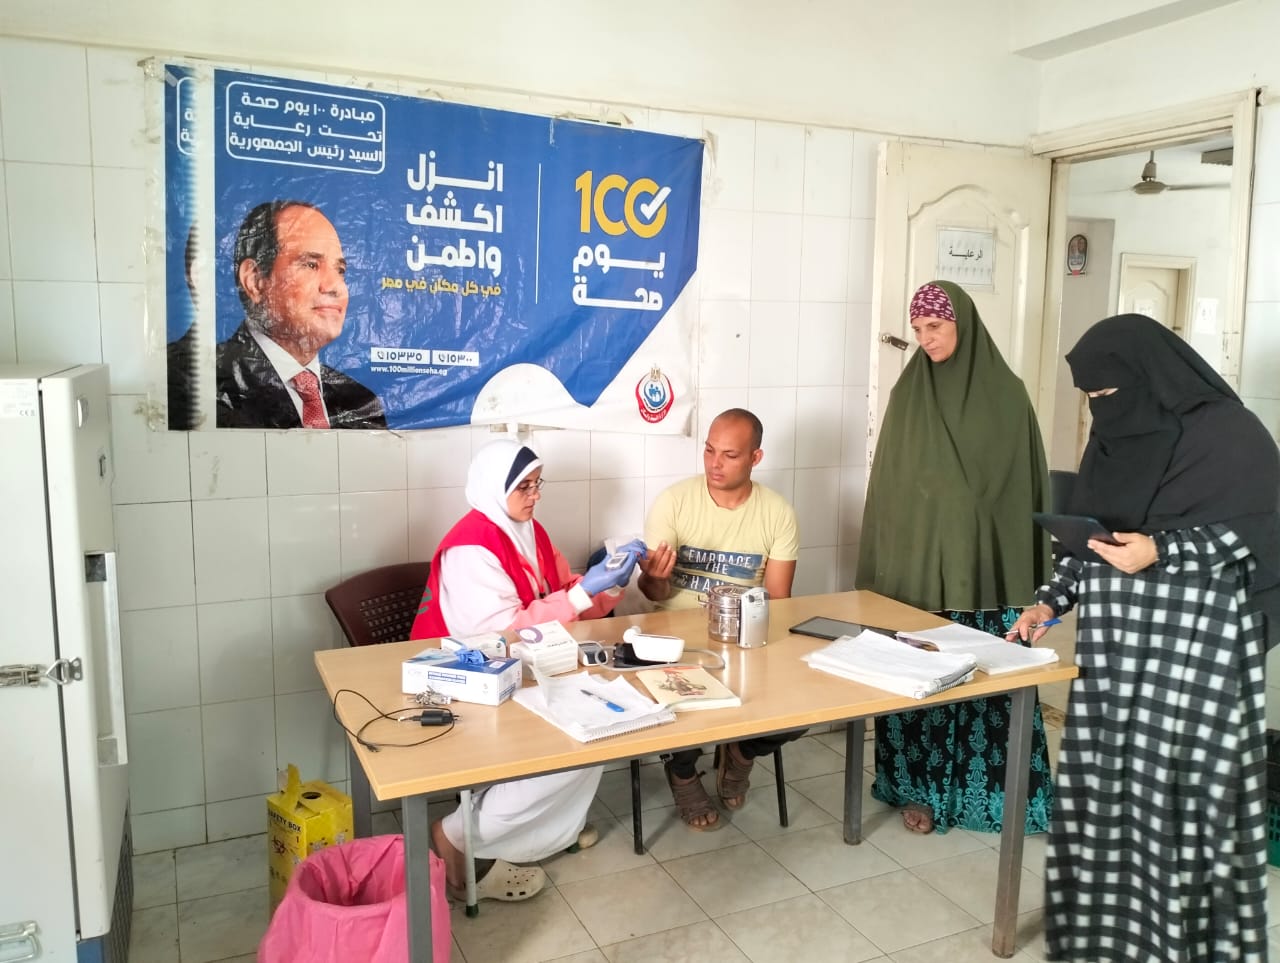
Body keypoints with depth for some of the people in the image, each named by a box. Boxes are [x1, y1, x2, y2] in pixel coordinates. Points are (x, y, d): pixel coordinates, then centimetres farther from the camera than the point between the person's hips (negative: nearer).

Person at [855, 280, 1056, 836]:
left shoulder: (1006, 393, 2)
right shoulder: (908, 393, 3)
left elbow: (1027, 481, 3)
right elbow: (887, 482, 4)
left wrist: (1031, 567, 0)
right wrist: (884, 563, 0)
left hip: (989, 564, 0)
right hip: (919, 562, 0)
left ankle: (1005, 794, 19)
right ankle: (920, 789, 18)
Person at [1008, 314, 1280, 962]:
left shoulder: (1227, 432, -7)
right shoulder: (1114, 437, 12)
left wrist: (1161, 551, -23)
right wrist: (1051, 600, 8)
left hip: (1194, 639, -6)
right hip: (1115, 636, 6)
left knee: (1179, 781, -4)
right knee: (1105, 776, 7)